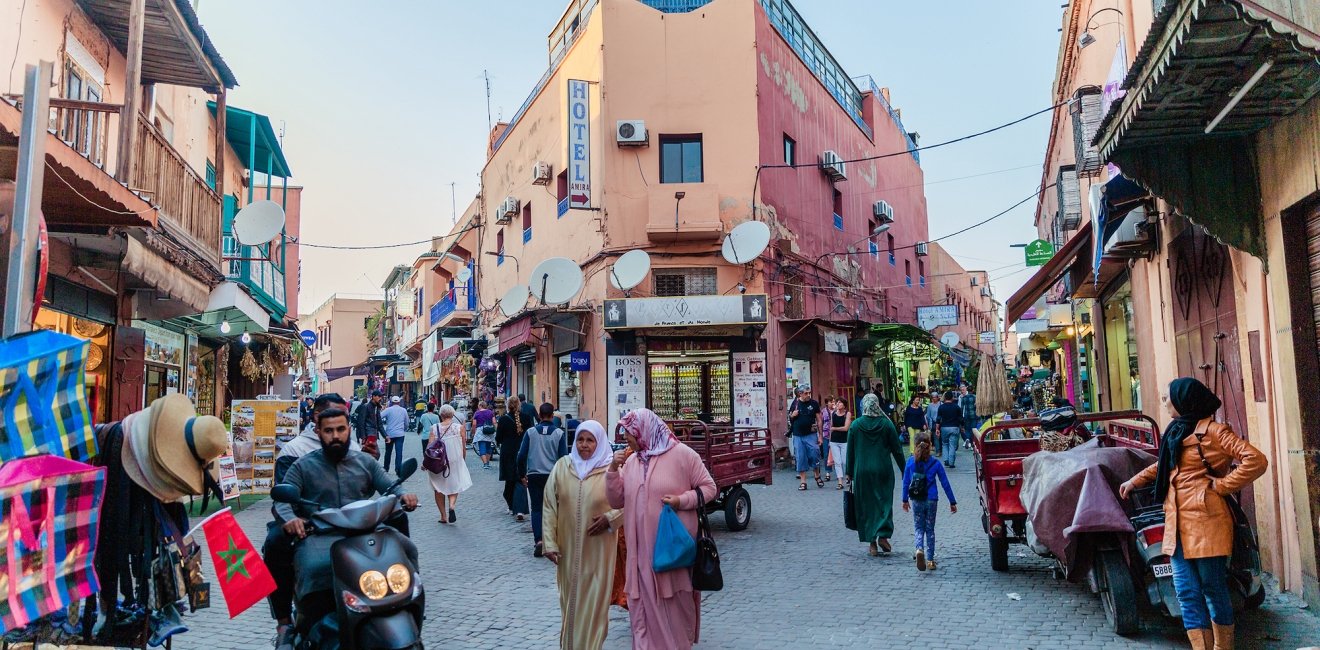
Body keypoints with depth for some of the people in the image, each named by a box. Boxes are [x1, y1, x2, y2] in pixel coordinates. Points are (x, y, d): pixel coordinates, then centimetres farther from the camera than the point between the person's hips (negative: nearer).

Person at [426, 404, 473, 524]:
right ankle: (452, 505, -16)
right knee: (454, 486, 13)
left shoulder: (434, 428, -4)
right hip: (455, 461, -1)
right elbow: (463, 447, 0)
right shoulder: (459, 427, -5)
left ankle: (443, 516, 16)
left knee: (439, 489, 15)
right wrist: (463, 460, 15)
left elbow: (429, 446, -8)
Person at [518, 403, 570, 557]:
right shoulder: (560, 433, -5)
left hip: (534, 476, 1)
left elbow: (522, 455, -1)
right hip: (553, 476, 0)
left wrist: (522, 475, 11)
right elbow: (563, 457, -4)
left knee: (536, 508, 6)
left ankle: (539, 540, -10)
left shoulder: (530, 432, -2)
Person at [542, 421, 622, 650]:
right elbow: (549, 506, 1)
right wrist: (550, 543, -3)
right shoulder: (562, 466, -1)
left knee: (594, 599, 4)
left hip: (598, 548, -2)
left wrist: (611, 518, -16)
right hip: (568, 547, 3)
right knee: (570, 598, 15)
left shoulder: (611, 469, -8)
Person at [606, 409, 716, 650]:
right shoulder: (631, 461, 8)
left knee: (676, 602, 9)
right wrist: (613, 469, -3)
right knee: (644, 604, 8)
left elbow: (709, 488, -4)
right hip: (642, 548, 4)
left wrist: (682, 501, -18)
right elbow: (616, 501, 9)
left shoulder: (682, 454, -8)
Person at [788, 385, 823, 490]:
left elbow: (819, 420, 2)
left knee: (814, 455, -7)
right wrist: (792, 415, -7)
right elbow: (789, 417, 17)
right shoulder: (795, 403, 5)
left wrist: (820, 435, -1)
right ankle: (802, 481, 9)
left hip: (811, 435, -2)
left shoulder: (814, 403, 0)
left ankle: (817, 476, 18)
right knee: (801, 458, 2)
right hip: (798, 436, 2)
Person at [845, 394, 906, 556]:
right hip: (883, 470, 0)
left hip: (862, 471, 0)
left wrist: (849, 472, 10)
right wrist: (904, 470, 8)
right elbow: (897, 449, 0)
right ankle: (883, 535, -3)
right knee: (884, 502, 11)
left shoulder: (855, 425, -3)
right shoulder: (887, 424, -4)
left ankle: (872, 543, 8)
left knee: (866, 505, 7)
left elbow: (850, 451, 2)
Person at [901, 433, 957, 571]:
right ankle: (930, 560, 14)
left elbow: (905, 482, 1)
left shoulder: (910, 462, -5)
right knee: (930, 529, 12)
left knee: (918, 528, 11)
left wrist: (905, 500, 12)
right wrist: (952, 502, 6)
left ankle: (919, 549, -17)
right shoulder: (936, 464, -6)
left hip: (916, 501, 0)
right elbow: (945, 484, -2)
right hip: (932, 501, 0)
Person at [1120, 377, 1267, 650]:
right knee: (1187, 593, 6)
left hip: (1205, 520, -8)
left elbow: (1256, 461, -16)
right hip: (1177, 523, 8)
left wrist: (1221, 485, -13)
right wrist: (1136, 480, 29)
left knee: (1213, 591, 3)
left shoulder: (1212, 431, -8)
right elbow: (1164, 465, 33)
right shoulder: (1177, 431, 17)